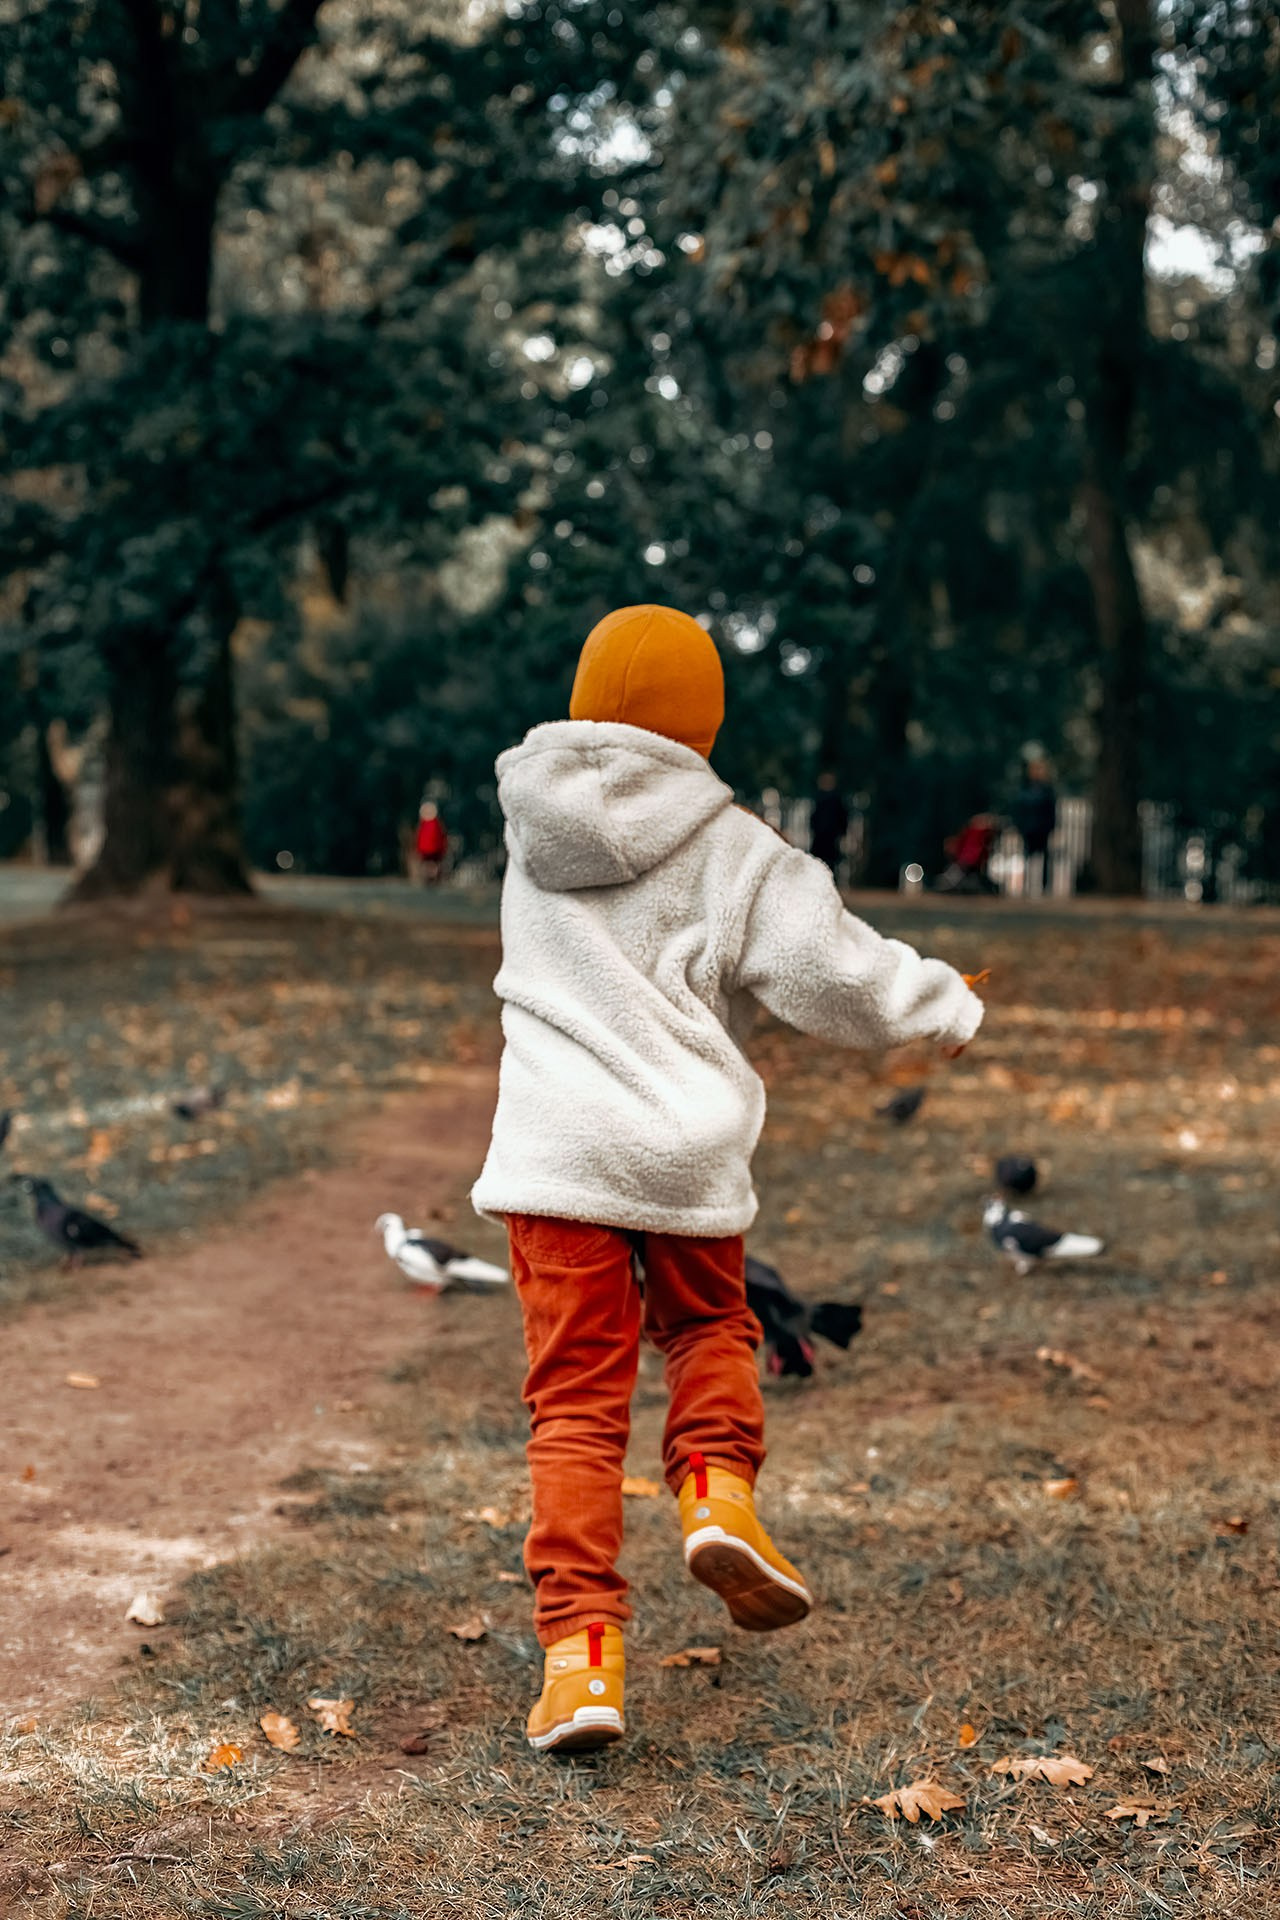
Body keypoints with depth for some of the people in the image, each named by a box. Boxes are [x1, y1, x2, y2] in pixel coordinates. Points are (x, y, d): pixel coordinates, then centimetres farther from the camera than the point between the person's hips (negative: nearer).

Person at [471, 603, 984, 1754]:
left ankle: (582, 1648, -2)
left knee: (577, 1404, 5)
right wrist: (947, 1006, 12)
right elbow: (833, 973, -6)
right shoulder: (731, 849, -3)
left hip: (553, 1152, 2)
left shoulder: (536, 828, 9)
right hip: (688, 1153, -1)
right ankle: (718, 1486, 3)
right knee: (710, 1326, 27)